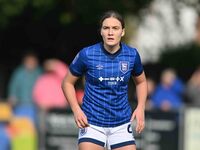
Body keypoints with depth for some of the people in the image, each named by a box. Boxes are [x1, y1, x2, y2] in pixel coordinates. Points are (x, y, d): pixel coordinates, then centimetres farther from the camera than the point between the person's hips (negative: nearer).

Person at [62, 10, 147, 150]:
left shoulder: (132, 55, -2)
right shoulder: (87, 55, -10)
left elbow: (141, 82, 16)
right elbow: (67, 82, 3)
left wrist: (140, 108, 0)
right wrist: (76, 110, -11)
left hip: (122, 124, 3)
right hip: (92, 123, -2)